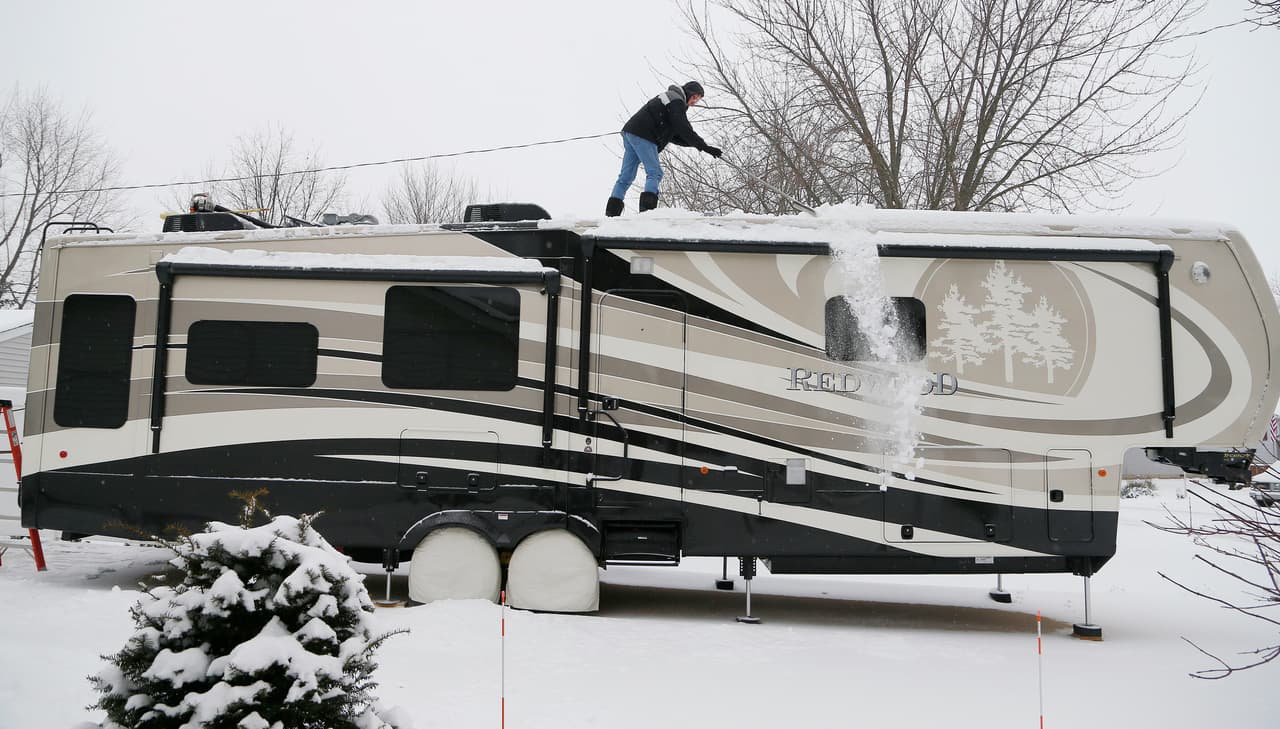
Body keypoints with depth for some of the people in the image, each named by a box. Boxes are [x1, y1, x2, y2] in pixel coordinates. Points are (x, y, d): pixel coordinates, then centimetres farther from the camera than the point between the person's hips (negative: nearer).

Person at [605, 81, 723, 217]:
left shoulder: (668, 98, 28)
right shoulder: (676, 101, -4)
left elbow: (673, 134, 25)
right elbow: (683, 129, -15)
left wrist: (694, 143, 14)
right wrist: (704, 147, -14)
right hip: (642, 136, -10)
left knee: (626, 175, 8)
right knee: (655, 173, -11)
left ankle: (612, 210, 4)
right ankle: (648, 206, -25)